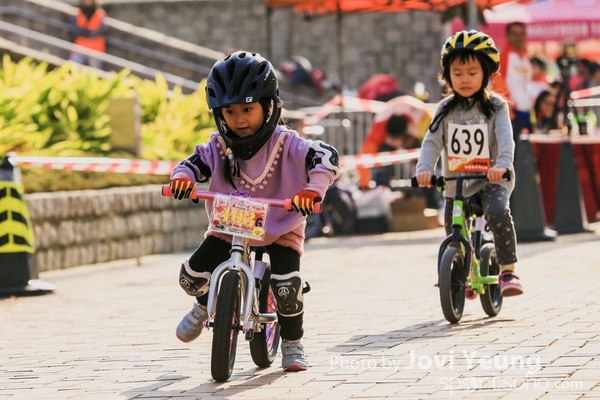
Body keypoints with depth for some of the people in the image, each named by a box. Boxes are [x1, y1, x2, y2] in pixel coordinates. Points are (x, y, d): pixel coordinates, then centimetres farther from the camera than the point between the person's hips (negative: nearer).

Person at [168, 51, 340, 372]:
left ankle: (292, 345, 5)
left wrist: (313, 189, -44)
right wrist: (182, 177, -30)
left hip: (280, 230, -3)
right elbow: (195, 162, -6)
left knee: (287, 288, -23)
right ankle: (204, 306, 31)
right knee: (192, 276, -7)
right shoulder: (219, 147, -9)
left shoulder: (286, 144, -19)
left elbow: (326, 157, -26)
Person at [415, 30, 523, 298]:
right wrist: (424, 169, -26)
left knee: (498, 212, -31)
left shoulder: (495, 106, -4)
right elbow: (432, 141, -7)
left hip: (490, 180, -4)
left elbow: (505, 138, -18)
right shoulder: (446, 109, 4)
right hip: (455, 183, 4)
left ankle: (508, 272, -23)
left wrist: (502, 165, -38)